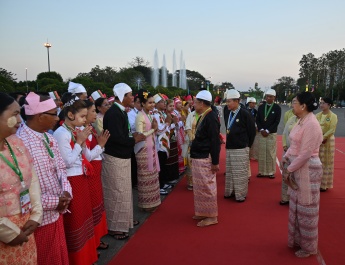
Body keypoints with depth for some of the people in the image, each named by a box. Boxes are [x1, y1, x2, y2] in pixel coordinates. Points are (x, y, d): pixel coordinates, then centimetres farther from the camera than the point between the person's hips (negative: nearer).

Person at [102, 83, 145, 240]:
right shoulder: (113, 113, -21)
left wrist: (132, 136, -2)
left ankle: (123, 220, 35)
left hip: (122, 158, 10)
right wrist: (135, 140, -14)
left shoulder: (120, 111, 9)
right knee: (116, 193, 0)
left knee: (124, 191, 20)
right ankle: (114, 227, 14)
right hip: (114, 159, -10)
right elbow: (117, 138, -28)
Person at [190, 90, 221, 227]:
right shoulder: (203, 116, 11)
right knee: (199, 187, 16)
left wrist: (215, 162, -20)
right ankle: (203, 213, 29)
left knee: (206, 187, 0)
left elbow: (215, 141, -20)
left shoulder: (211, 117, -17)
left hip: (205, 159, -10)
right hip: (198, 158, 10)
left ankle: (211, 216, 13)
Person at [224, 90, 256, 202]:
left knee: (240, 173, 3)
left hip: (241, 149, -6)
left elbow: (252, 131, -6)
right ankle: (230, 191, 30)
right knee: (229, 172, 15)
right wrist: (229, 142, 11)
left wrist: (247, 145, 0)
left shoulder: (245, 114, -12)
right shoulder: (227, 114, 7)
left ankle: (241, 194, 16)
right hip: (229, 148, 7)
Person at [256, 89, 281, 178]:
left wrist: (267, 131, -13)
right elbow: (257, 120, 5)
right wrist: (261, 130, -9)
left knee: (271, 153, 1)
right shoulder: (261, 107, 7)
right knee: (261, 153, 4)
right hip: (261, 133, 3)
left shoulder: (277, 108, -2)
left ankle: (271, 172, 10)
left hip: (272, 134, -3)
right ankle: (262, 171, 13)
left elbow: (277, 121, -7)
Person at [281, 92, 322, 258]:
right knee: (296, 206, 18)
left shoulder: (311, 124, -21)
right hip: (297, 168, 9)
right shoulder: (301, 121, 8)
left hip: (307, 170, -9)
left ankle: (308, 246, 23)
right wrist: (285, 159, 1)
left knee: (306, 208, 5)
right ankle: (299, 239, 35)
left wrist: (289, 170, -17)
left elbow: (305, 154, -23)